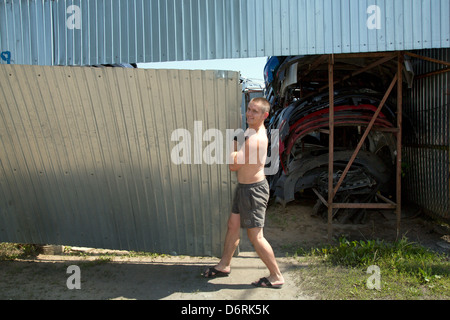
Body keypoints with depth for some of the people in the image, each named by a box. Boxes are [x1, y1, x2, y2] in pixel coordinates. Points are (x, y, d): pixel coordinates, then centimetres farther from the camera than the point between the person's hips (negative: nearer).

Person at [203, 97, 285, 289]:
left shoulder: (255, 139, -26)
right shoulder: (253, 131, 7)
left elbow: (234, 165, -22)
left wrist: (232, 147, -6)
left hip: (253, 190, -10)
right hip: (244, 187, 10)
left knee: (255, 236, 0)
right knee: (233, 225, 19)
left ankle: (276, 277, 15)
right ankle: (224, 265, 36)